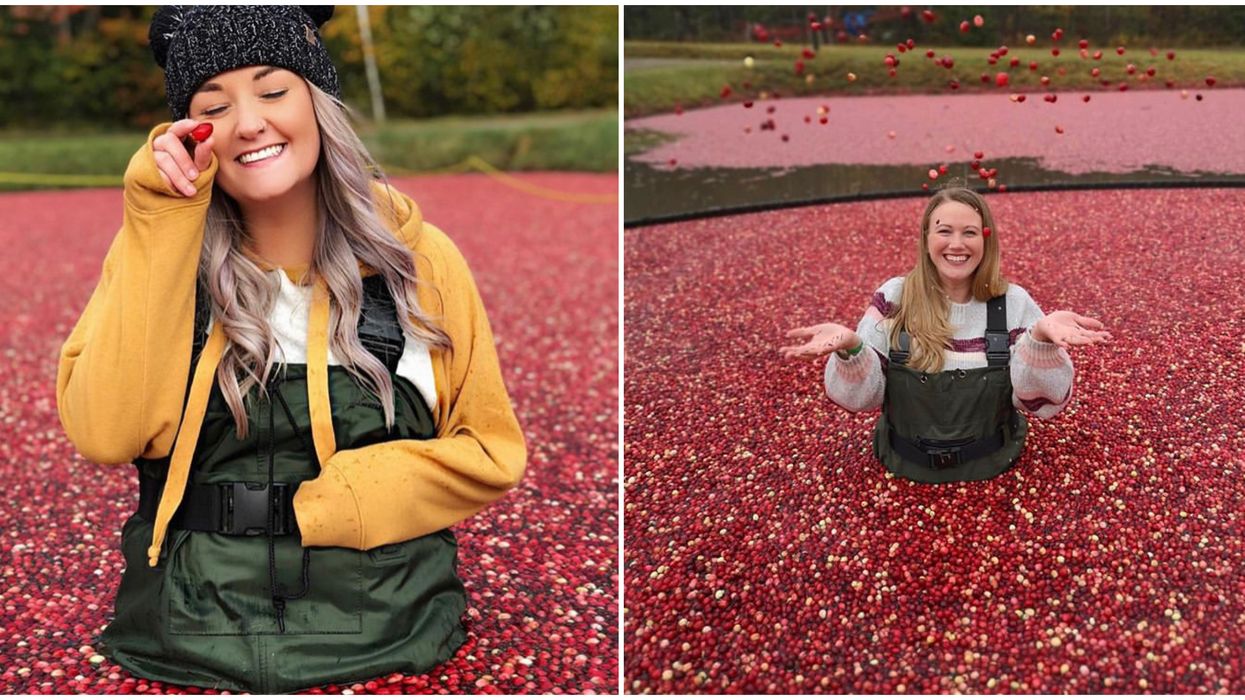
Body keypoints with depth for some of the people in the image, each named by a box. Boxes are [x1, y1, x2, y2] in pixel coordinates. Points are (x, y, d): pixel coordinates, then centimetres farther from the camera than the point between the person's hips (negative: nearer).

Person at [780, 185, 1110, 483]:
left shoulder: (1013, 303, -1)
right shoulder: (894, 298, -2)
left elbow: (1043, 402, -6)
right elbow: (861, 396, -4)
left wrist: (1041, 338, -23)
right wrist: (850, 348, -23)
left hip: (991, 475, 0)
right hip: (905, 474, 0)